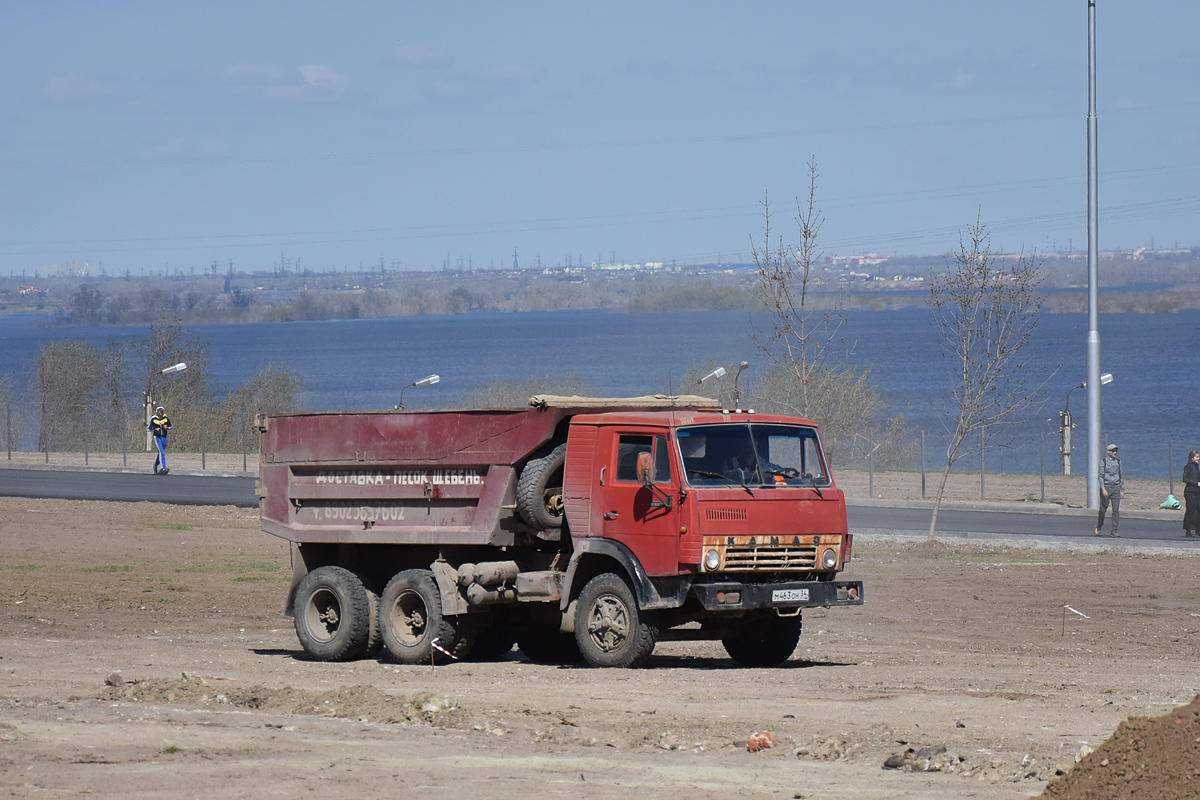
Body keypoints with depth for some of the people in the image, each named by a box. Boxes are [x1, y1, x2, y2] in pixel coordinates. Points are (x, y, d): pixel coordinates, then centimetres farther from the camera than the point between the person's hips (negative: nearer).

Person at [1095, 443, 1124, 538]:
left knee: (1116, 510, -7)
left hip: (1116, 487, 3)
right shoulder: (1103, 461, -1)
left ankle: (1114, 531, -6)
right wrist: (1103, 489, -18)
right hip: (1106, 487, -3)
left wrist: (1122, 490, 13)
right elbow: (1100, 476, -7)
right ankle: (1098, 527, 28)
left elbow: (1120, 476, 17)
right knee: (1103, 509, 5)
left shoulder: (1118, 462, 11)